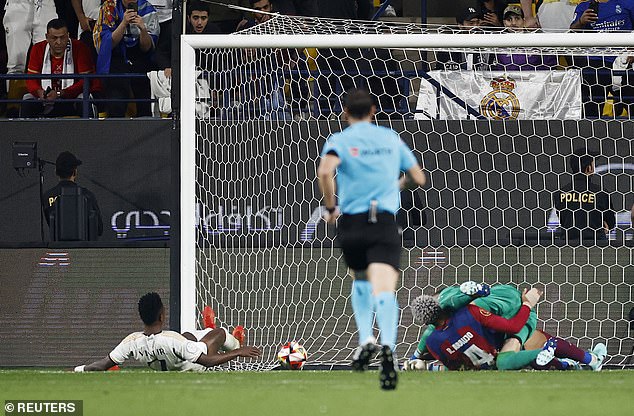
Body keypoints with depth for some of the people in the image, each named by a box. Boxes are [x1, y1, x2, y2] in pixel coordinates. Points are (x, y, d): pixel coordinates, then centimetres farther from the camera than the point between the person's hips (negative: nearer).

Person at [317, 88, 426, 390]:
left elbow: (325, 171, -18)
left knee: (360, 281, 27)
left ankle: (365, 339, 13)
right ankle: (387, 346, -38)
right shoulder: (391, 138, 12)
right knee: (384, 288, -15)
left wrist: (330, 207, -5)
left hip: (351, 222, 0)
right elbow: (418, 178, 18)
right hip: (385, 223, 0)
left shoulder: (339, 140, 3)